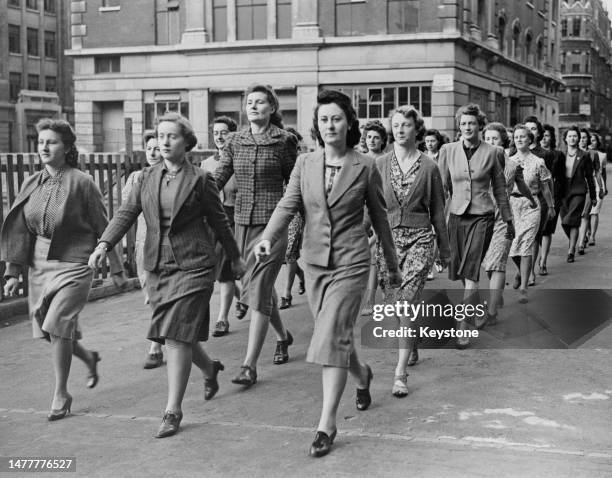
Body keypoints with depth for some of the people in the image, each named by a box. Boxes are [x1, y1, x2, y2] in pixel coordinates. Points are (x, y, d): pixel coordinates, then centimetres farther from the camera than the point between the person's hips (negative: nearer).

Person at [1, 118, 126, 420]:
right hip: (40, 265, 6)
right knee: (49, 330, 10)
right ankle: (89, 359, 40)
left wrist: (116, 269, 0)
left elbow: (102, 227, -3)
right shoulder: (31, 184, 6)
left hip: (74, 265, -6)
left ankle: (61, 395, 5)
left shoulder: (81, 183, -9)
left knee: (57, 327, -12)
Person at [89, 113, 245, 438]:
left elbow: (218, 220, 5)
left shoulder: (200, 179, -3)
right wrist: (104, 243, -15)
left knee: (176, 335, -10)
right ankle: (209, 368, 42)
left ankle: (173, 410, -2)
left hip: (192, 265, -5)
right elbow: (127, 213, 0)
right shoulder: (147, 178, 8)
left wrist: (235, 258, 13)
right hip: (157, 266, 5)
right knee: (172, 335, 12)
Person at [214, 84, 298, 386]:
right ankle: (283, 336, 43)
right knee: (262, 286, 18)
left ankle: (250, 365, -9)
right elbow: (218, 178, 4)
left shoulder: (283, 141, -4)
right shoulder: (236, 141, 7)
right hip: (243, 221, 5)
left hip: (273, 222, -5)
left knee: (258, 290, -11)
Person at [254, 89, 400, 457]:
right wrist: (268, 238, -27)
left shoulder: (365, 166, -4)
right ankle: (362, 374, 48)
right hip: (315, 261, 4)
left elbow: (380, 217, 4)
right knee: (337, 335, 15)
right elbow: (288, 205, -7)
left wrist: (393, 266, 12)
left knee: (332, 337, -13)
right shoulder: (305, 164, 4)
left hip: (351, 262, -4)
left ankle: (327, 424, -8)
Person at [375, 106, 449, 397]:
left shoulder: (428, 167, 1)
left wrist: (444, 249, 12)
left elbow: (438, 210, 7)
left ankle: (400, 372, -14)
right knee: (393, 305, 10)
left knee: (407, 302, -15)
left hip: (419, 238, -3)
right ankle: (412, 348, 38)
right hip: (387, 238, 3)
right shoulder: (380, 165, 5)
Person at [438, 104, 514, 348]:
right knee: (459, 272, 10)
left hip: (482, 216, -3)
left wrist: (508, 219, 13)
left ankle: (462, 327, -9)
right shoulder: (448, 150, 3)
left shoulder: (492, 152, 0)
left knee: (470, 273, -12)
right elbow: (442, 186, 7)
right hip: (456, 215, 3)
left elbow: (500, 188, 9)